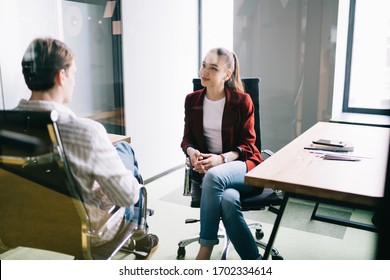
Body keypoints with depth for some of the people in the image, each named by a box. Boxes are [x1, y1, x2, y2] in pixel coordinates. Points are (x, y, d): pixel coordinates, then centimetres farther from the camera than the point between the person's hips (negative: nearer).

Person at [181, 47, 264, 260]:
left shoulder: (242, 101, -3)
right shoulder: (192, 100, 7)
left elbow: (247, 145, -3)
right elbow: (187, 138, 10)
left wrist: (221, 158, -23)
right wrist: (192, 152, -16)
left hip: (241, 164, -2)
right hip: (208, 167, 2)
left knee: (213, 176, -37)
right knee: (228, 199, -34)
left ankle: (204, 253, -26)